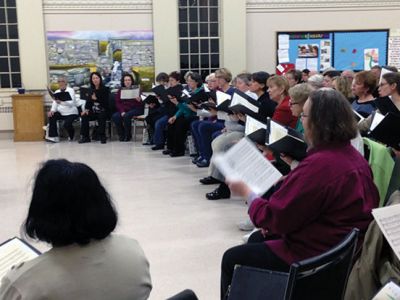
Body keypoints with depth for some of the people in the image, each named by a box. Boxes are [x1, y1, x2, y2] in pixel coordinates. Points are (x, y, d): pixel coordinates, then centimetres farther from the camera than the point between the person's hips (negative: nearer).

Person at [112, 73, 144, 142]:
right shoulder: (120, 90, 11)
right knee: (115, 116, -24)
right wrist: (122, 111, -11)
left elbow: (142, 103, -3)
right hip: (124, 109, 4)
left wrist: (139, 100, -28)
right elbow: (118, 102, 6)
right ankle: (122, 135, -7)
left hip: (135, 109, -4)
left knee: (127, 116, -33)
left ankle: (128, 135, -14)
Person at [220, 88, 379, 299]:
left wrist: (246, 193, -5)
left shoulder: (318, 165, -29)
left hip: (317, 256, -10)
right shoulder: (352, 155, 2)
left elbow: (273, 219, -21)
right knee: (256, 239, 26)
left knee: (231, 260, 3)